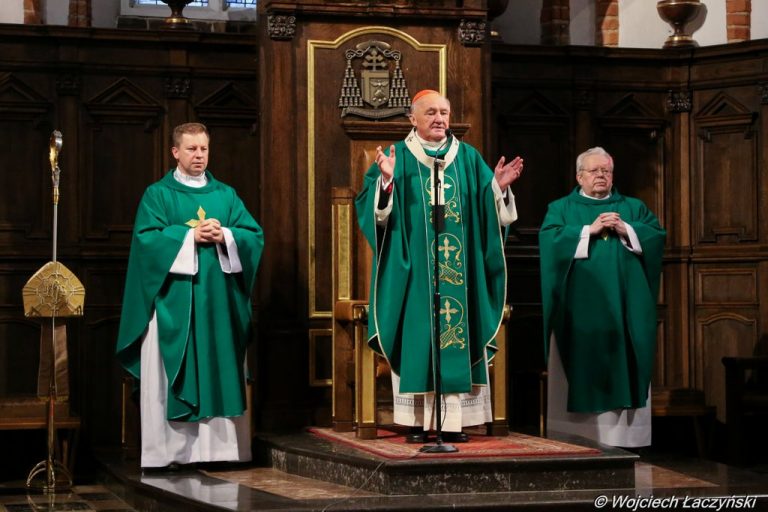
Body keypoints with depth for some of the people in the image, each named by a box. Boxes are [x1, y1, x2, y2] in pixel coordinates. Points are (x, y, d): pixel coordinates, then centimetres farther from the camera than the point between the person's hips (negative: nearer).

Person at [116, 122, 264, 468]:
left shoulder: (226, 194, 14)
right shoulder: (158, 195, 4)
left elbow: (255, 235, 6)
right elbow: (147, 238, -9)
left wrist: (224, 236, -12)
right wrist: (190, 236, -15)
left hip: (218, 300, 4)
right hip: (174, 304, -3)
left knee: (221, 371, 2)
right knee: (175, 374, -4)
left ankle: (220, 445, 6)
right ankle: (172, 449, -1)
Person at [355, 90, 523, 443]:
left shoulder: (468, 158, 11)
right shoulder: (398, 157, 2)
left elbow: (489, 212, 10)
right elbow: (376, 210, -8)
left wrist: (498, 187, -9)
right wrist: (386, 181, -25)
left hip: (459, 271, 3)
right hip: (414, 271, -3)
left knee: (458, 337, 1)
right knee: (417, 340, -4)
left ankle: (454, 421, 5)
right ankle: (417, 422, 1)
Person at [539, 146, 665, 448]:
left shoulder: (634, 208, 17)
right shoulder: (561, 208, 10)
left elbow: (657, 235, 4)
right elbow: (549, 238, -8)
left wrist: (626, 230, -11)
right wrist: (589, 230, -13)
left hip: (624, 307, 2)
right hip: (580, 307, -2)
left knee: (623, 364, -2)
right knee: (582, 366, -5)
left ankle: (624, 438, -2)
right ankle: (580, 433, -3)